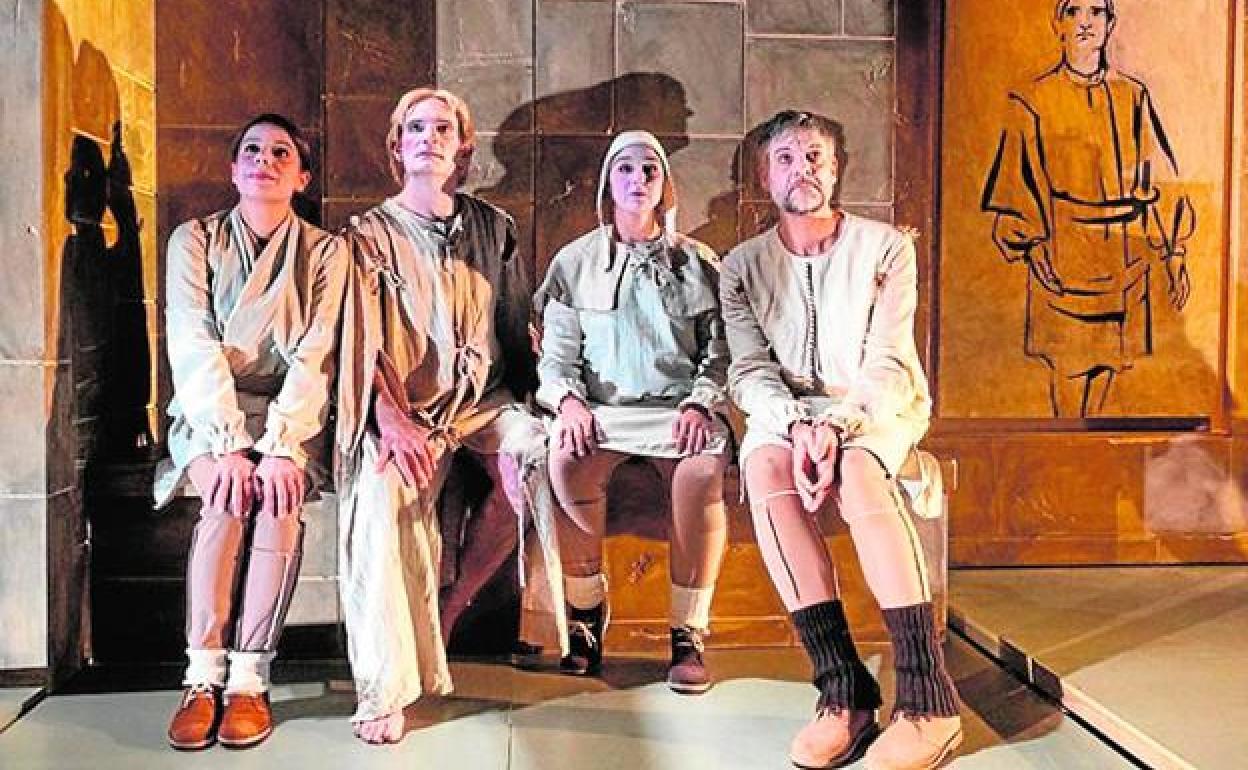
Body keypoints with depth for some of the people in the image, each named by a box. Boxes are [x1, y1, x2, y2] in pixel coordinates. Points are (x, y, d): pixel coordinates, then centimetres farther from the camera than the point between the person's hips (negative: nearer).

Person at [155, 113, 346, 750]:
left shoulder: (324, 251, 4)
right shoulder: (195, 240, 5)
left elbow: (314, 357, -7)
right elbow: (194, 347, -7)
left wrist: (278, 446, -22)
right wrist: (227, 444, -20)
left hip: (292, 413, 0)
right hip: (209, 411, 0)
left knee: (276, 493, -30)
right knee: (228, 492, -29)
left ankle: (249, 676, -25)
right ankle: (203, 676, -24)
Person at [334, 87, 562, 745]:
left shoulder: (494, 229, 15)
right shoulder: (370, 236, 7)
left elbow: (518, 329, 16)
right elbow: (362, 344, -4)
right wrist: (392, 419, -21)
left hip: (483, 400, 3)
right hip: (407, 410, -2)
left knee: (532, 460, -30)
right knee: (384, 489, -33)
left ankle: (446, 613, -11)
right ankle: (384, 689, -31)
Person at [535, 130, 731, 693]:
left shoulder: (698, 262, 14)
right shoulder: (575, 262, 14)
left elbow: (721, 354, 10)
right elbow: (556, 355, 10)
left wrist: (699, 403, -9)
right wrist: (568, 399, -11)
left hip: (679, 408, 0)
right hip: (601, 410, 1)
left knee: (703, 471, -34)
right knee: (567, 461, -33)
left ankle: (688, 633, -19)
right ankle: (587, 616, -14)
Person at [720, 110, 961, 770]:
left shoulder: (885, 248, 2)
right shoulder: (742, 266, 9)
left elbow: (888, 364, -8)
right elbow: (749, 373, -1)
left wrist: (837, 424, -26)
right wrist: (797, 424, -22)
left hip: (878, 410, -2)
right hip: (787, 414, 2)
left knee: (856, 472, -36)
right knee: (766, 468, -34)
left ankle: (928, 695, -35)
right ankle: (843, 688, -34)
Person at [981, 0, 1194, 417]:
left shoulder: (1132, 96, 5)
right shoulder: (1034, 100, -3)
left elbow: (1158, 177, 7)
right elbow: (1022, 180, -3)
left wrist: (1175, 254, 4)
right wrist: (1031, 244, -15)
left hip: (1124, 252, 3)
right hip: (1065, 253, -3)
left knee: (1109, 356, 11)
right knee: (1069, 364, 2)